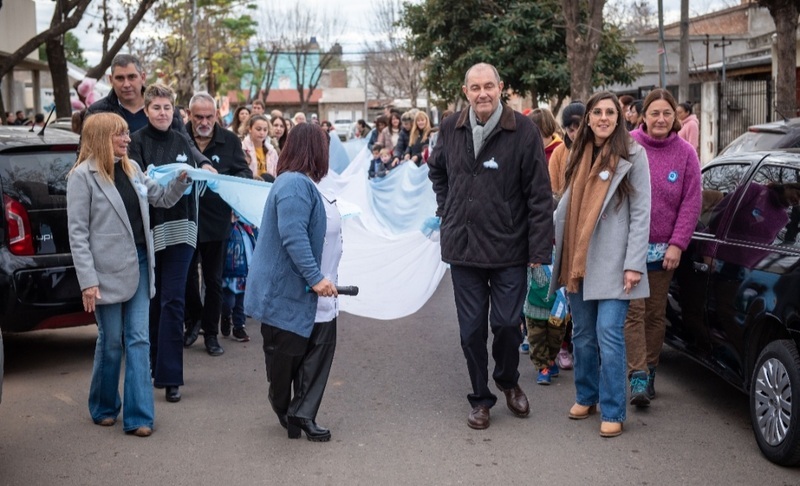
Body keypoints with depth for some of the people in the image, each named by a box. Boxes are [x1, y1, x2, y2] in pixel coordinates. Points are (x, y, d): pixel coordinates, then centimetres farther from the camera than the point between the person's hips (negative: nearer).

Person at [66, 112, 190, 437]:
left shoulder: (131, 169, 10)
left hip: (139, 264, 5)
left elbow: (163, 198, 19)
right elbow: (77, 232, -11)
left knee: (138, 340, 3)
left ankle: (137, 415, 6)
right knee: (111, 342, 6)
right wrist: (87, 280, -17)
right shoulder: (83, 175, -8)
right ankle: (104, 407, 27)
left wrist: (181, 180, -2)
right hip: (108, 270, -5)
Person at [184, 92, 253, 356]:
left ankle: (210, 333, 22)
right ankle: (193, 320, 35)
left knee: (213, 280, 10)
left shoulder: (230, 141, -2)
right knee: (187, 276, 10)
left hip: (216, 219, 1)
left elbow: (245, 172, 1)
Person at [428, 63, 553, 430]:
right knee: (472, 329, 8)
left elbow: (539, 195, -9)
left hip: (508, 248, -3)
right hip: (462, 248, 3)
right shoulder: (451, 128, 2)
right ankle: (480, 398, 24)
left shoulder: (523, 131, -10)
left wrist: (540, 249, -11)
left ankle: (508, 382, 32)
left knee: (507, 324, 3)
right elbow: (436, 171, 23)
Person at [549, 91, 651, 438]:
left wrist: (634, 264, -13)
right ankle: (586, 397, 27)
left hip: (612, 262, -5)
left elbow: (641, 212, -7)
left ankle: (613, 412, 1)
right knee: (582, 335, 12)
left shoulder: (632, 155, -4)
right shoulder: (580, 154, 12)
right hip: (577, 259, 5)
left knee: (608, 335, -8)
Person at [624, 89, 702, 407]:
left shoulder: (685, 153, 2)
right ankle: (638, 377, -7)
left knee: (656, 313, 9)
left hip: (663, 249, 2)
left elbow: (691, 203, 1)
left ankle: (649, 371, 22)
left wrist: (677, 244, -6)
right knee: (634, 310, -7)